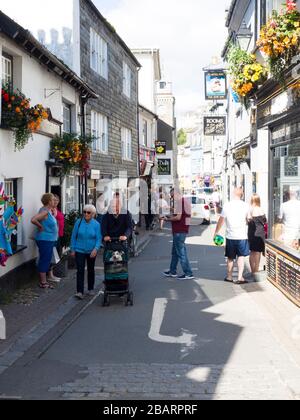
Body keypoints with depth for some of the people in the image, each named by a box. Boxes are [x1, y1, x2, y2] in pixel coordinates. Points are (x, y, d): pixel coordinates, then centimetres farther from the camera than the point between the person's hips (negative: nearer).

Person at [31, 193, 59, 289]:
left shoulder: (50, 211, 10)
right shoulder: (44, 211, -18)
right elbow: (33, 220, -30)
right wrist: (40, 227, -16)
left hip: (50, 240, 10)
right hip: (45, 240, -10)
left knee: (47, 260, 14)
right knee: (44, 260, -3)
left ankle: (44, 281, 23)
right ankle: (43, 283, 4)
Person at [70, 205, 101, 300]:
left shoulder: (96, 224, -7)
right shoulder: (78, 222, -6)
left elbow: (98, 238, -9)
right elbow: (74, 236, 1)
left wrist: (96, 249, -23)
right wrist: (72, 249, 0)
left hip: (91, 251, 1)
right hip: (80, 250, -1)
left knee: (91, 270, 16)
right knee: (80, 270, -9)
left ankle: (91, 289, 31)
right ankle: (80, 292, -10)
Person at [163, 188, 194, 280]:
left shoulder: (179, 201, -15)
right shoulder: (185, 201, 16)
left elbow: (178, 217, -22)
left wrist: (168, 219, -7)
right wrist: (171, 217, 18)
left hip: (179, 231, -10)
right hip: (183, 230, 10)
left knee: (181, 252, -6)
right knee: (175, 252, 18)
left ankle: (188, 273, -4)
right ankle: (172, 271, 26)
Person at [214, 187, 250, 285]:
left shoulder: (227, 206, -5)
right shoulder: (245, 206, -4)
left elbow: (221, 220, 0)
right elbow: (248, 220, 7)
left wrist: (216, 232, 11)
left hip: (230, 236, 1)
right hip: (242, 236, -1)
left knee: (230, 258, 13)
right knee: (241, 256, 8)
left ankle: (229, 277, 21)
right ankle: (240, 277, -1)